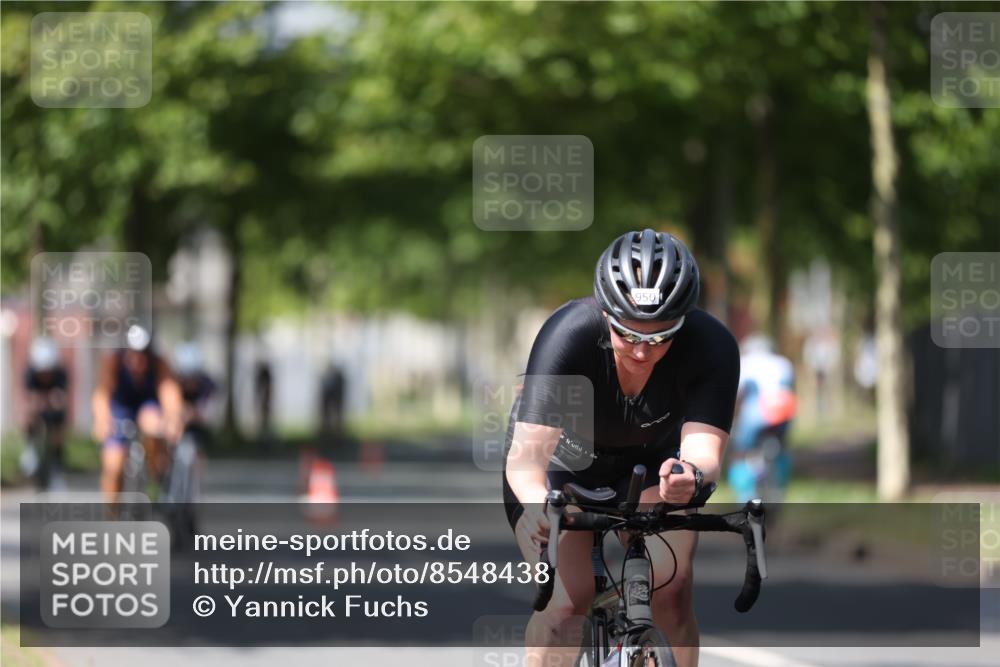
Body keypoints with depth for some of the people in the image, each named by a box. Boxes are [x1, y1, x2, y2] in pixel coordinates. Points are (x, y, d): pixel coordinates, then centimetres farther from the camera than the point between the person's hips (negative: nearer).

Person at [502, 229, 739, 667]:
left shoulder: (712, 347, -30)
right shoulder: (568, 335, -36)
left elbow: (704, 449, -38)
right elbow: (526, 454, -42)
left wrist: (691, 475, -63)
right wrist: (538, 504, -64)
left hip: (649, 462, 2)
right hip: (563, 457, -2)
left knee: (671, 589, -18)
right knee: (567, 602, -19)